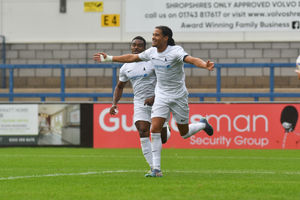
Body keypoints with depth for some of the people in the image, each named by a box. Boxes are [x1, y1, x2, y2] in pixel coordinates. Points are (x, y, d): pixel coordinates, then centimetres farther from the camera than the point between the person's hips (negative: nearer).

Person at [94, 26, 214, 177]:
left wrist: (205, 65, -57)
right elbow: (132, 58, 13)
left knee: (184, 133, 7)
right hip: (161, 97, 4)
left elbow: (192, 59, -36)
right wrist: (108, 58, 17)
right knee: (155, 129, -12)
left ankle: (203, 124, 43)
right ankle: (156, 169, -10)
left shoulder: (175, 51, -19)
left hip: (178, 97, -4)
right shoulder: (152, 52, -1)